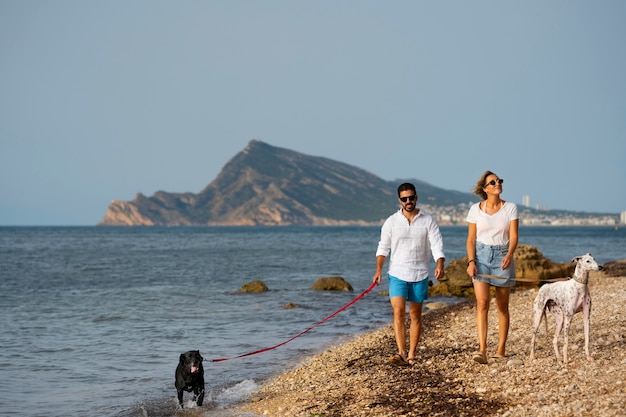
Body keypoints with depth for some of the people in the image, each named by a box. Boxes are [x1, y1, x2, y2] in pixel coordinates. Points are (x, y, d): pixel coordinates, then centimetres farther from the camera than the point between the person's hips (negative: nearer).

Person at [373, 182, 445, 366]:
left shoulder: (428, 221, 1)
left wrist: (440, 265, -25)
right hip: (397, 274, -1)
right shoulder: (391, 222, 3)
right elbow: (383, 247, 4)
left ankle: (411, 355, 14)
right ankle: (401, 354, -21)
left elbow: (437, 245, -7)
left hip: (419, 275, 1)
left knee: (415, 315, 7)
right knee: (398, 312, -14)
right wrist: (379, 270, -9)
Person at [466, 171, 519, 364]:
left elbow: (514, 236, -8)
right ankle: (482, 350, -22)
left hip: (503, 256, 1)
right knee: (482, 302, -15)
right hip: (481, 256, -1)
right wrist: (471, 261, -12)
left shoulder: (510, 208, -1)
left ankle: (501, 349, 19)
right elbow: (471, 239, 2)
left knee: (502, 306, 8)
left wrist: (509, 255, -27)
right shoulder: (475, 209, 0)